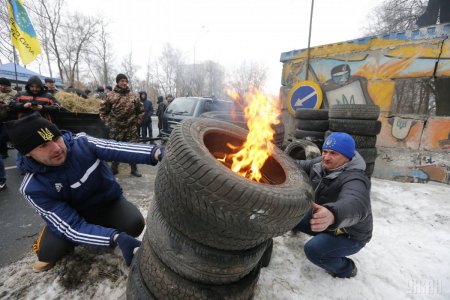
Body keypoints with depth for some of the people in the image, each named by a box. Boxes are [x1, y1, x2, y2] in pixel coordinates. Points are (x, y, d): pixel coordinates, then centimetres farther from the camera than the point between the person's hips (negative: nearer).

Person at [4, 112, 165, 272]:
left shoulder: (82, 142, -22)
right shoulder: (34, 188, -24)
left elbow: (118, 149, -39)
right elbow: (71, 226, -30)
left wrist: (156, 152, -60)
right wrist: (115, 238, -45)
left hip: (110, 202, 0)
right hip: (74, 216, 0)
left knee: (134, 224, -26)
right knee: (49, 252, -24)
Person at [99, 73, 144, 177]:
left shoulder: (134, 97, 4)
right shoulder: (111, 96, 0)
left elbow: (141, 111, 12)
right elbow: (103, 110, 8)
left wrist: (137, 122, 5)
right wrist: (108, 122, 2)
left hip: (131, 128, 1)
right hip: (116, 128, 0)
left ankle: (134, 169, 17)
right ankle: (114, 168, 26)